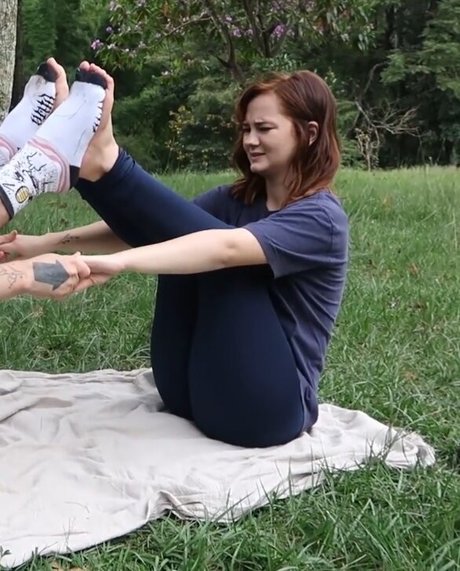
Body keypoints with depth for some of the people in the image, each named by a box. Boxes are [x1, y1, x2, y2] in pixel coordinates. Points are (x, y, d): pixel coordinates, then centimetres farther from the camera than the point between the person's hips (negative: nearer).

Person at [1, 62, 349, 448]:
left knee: (211, 250, -22)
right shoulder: (235, 200, 11)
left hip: (263, 407, -6)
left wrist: (118, 262, -44)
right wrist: (45, 243, -11)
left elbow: (226, 249, -31)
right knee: (183, 243, -12)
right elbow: (144, 228, 0)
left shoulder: (321, 217, -13)